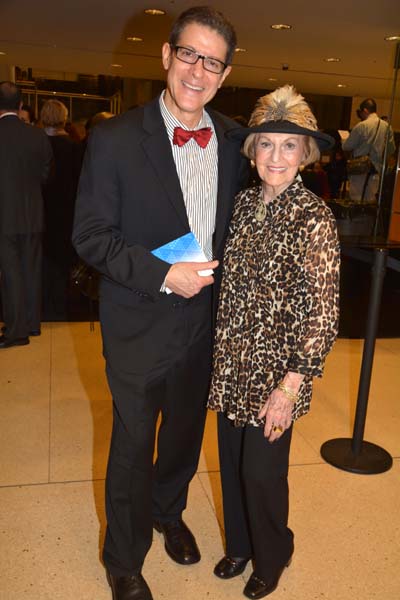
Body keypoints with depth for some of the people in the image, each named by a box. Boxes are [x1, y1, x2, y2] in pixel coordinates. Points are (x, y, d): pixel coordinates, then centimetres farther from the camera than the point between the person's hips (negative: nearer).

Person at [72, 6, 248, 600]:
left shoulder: (231, 140, -1)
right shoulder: (114, 138, -15)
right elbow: (90, 235, -13)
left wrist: (219, 276, 1)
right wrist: (163, 276, -22)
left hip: (205, 321, 5)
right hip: (140, 326, -4)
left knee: (186, 431, 24)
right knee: (133, 446, 13)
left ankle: (169, 512, 55)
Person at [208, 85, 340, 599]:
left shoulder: (314, 218, -17)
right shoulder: (245, 202, 1)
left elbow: (322, 313, -16)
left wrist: (290, 388, -16)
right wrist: (222, 351, 9)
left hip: (275, 370, -5)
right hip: (231, 362, 5)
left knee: (262, 471, 9)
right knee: (232, 460, 18)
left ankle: (271, 557, 40)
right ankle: (239, 545, 46)